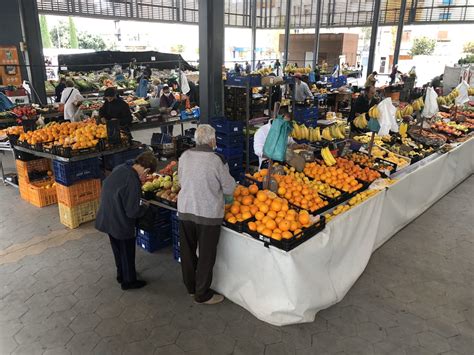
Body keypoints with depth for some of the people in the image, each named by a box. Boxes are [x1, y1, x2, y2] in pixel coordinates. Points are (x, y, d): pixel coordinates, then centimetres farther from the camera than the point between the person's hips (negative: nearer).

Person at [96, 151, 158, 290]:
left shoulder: (119, 169, -6)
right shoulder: (133, 182, -31)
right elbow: (132, 211, -27)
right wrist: (144, 207, -7)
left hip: (107, 220, 8)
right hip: (121, 224, -8)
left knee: (118, 250, 26)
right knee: (127, 252, 14)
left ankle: (121, 275, 46)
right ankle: (129, 281, 32)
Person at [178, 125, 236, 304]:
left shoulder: (185, 156, -2)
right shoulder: (217, 160, -16)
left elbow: (182, 180, 8)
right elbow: (229, 187, -8)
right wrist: (226, 197, 14)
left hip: (185, 210, 5)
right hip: (208, 213, -5)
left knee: (187, 251, 20)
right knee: (206, 256, 10)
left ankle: (191, 287, 38)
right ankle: (202, 294, 23)